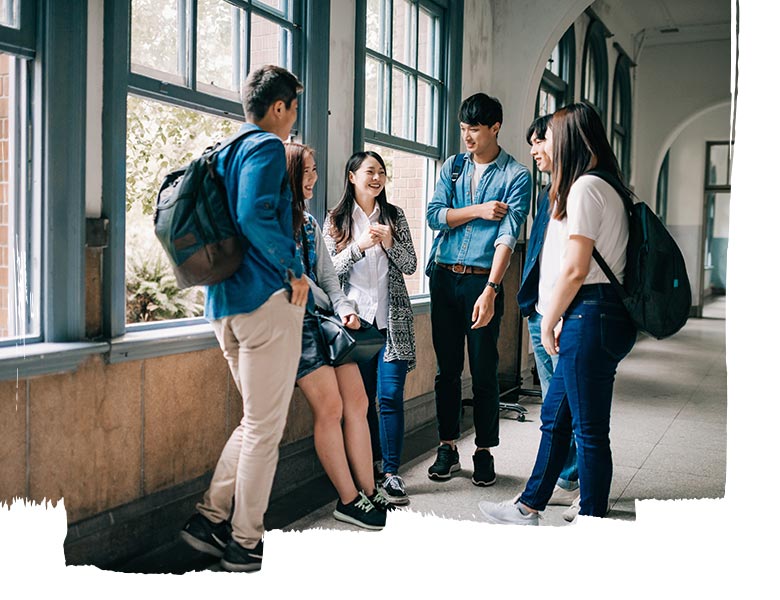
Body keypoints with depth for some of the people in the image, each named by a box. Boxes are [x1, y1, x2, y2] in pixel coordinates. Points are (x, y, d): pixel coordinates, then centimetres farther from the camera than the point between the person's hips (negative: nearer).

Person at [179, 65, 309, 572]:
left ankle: (210, 517, 17)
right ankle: (245, 543, 9)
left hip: (225, 302, 9)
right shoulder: (267, 147, -8)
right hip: (268, 299, -9)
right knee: (265, 426, 0)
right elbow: (254, 216, -23)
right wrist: (293, 272, -15)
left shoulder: (225, 151, 20)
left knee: (257, 420, 18)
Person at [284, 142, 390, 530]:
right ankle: (349, 501, -1)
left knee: (357, 401, 0)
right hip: (295, 320, -8)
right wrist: (330, 306, 0)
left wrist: (344, 307, 0)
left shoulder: (309, 223, 20)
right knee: (330, 408, -11)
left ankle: (368, 492, 6)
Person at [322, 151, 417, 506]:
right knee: (362, 397, 4)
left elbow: (410, 266, 7)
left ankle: (390, 473, 2)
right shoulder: (336, 220, 5)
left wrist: (390, 243, -11)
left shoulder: (394, 216, 9)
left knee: (390, 395, -5)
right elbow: (330, 270, -1)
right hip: (355, 317, 0)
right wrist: (358, 246, -16)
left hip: (392, 319, 1)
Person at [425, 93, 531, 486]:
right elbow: (434, 215, 3)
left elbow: (508, 235, -14)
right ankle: (447, 449, 19)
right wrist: (478, 210, -8)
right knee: (447, 368, 8)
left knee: (484, 372, 2)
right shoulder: (452, 167, 13)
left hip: (483, 280, -4)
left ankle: (484, 452, 15)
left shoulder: (516, 175, -3)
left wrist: (490, 290, -23)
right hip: (445, 277, 4)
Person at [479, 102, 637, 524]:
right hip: (592, 318, 10)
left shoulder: (585, 187, -13)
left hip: (589, 316, -10)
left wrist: (549, 323, -7)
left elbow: (575, 269, -18)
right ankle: (529, 508, 29)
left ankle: (592, 522, 13)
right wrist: (559, 322, 14)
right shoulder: (603, 187, 19)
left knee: (589, 429, 0)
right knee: (555, 417, 17)